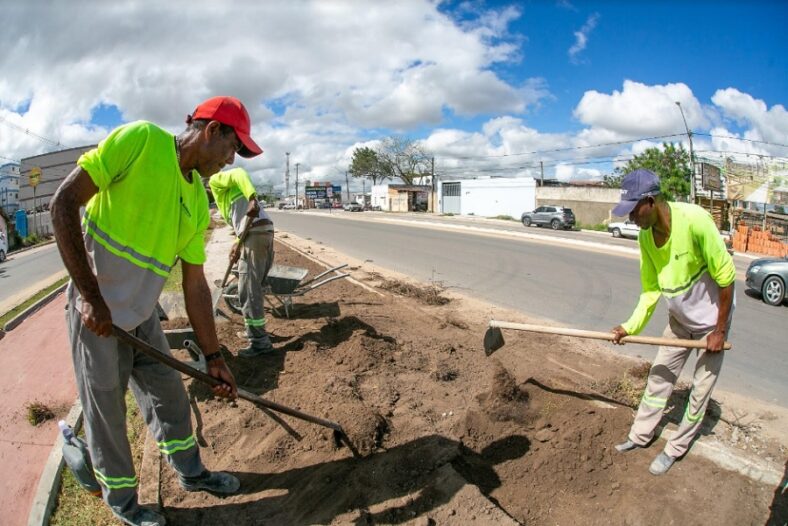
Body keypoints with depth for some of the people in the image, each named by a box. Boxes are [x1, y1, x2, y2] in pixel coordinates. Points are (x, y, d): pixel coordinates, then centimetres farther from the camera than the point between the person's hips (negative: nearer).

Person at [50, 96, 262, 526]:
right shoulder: (140, 139, -16)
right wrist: (91, 295, -21)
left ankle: (190, 471, 41)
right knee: (106, 413, 10)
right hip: (96, 313, -6)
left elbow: (195, 287, 4)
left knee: (171, 397, 17)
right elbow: (64, 202, -19)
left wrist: (213, 357, 4)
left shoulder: (197, 201, 2)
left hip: (142, 315, 6)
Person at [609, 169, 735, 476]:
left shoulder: (694, 220, -33)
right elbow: (650, 289, -7)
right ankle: (641, 435, 30)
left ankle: (675, 449, 25)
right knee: (659, 376, 14)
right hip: (678, 319, 5)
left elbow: (725, 277, -24)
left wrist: (720, 330, -17)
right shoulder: (645, 236, -14)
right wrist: (631, 327, -17)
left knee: (701, 388, 7)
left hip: (711, 321, -5)